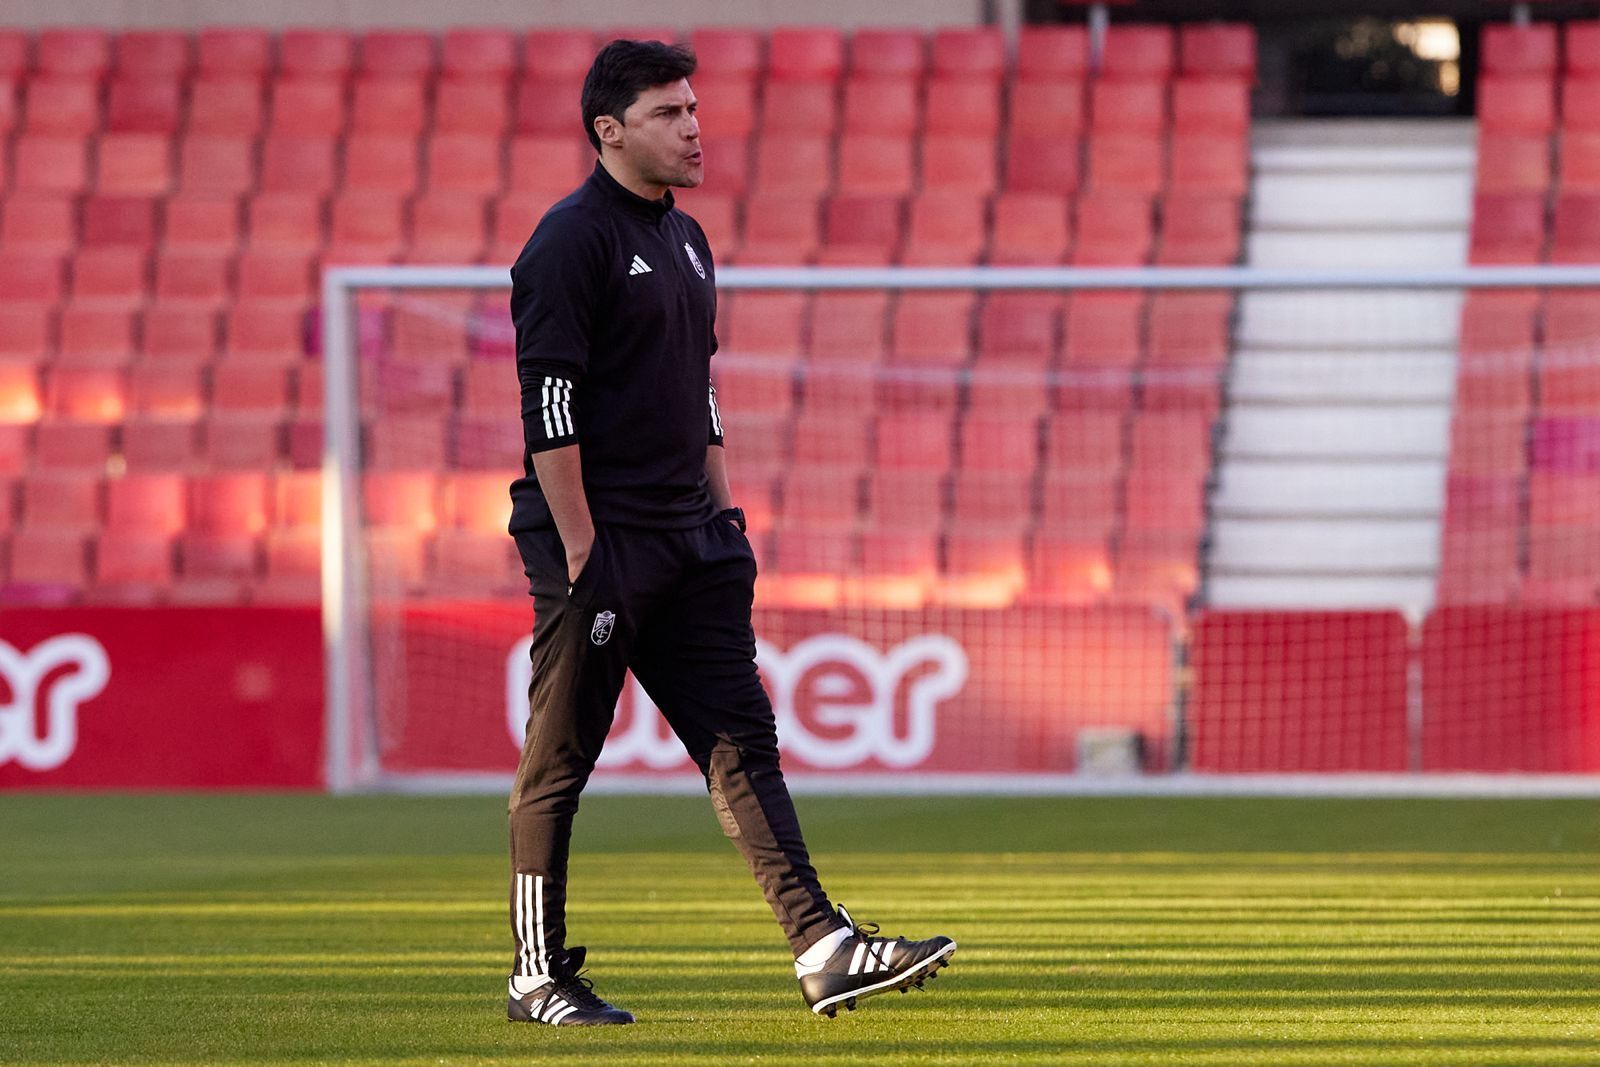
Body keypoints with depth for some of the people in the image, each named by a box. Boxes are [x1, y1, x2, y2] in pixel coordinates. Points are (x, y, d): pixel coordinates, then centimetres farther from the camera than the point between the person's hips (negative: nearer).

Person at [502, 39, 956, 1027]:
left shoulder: (686, 240, 17)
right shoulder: (573, 241, -11)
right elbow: (548, 408, -17)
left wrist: (723, 516, 17)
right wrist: (581, 553, -20)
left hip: (687, 539, 8)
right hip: (598, 540, -8)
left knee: (742, 739, 1)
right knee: (559, 761, 0)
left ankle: (825, 948, -5)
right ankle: (541, 975, 7)